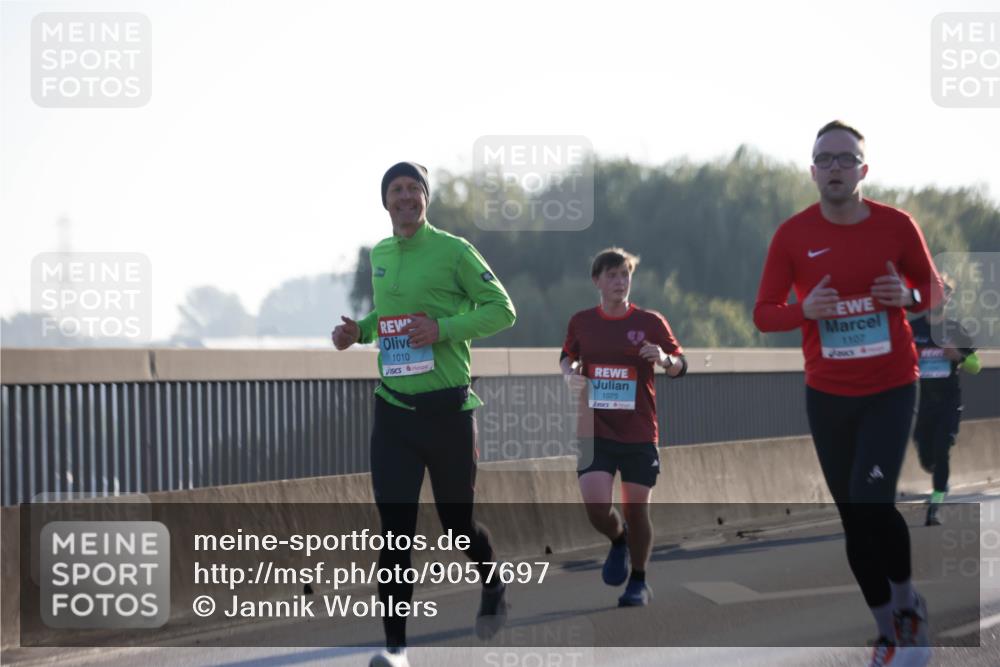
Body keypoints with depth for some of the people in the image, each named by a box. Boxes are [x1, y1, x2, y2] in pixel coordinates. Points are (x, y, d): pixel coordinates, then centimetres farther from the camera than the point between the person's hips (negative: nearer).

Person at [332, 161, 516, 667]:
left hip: (447, 409, -4)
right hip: (393, 411, 4)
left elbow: (502, 309, -7)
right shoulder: (379, 256, 10)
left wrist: (444, 329, -20)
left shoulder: (453, 250, -7)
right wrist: (359, 330, 5)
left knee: (457, 521, 9)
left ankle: (493, 589, 42)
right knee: (395, 529, -5)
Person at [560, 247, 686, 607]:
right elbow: (568, 356, 22)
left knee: (636, 510, 3)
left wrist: (665, 359, -17)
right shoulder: (581, 322, 5)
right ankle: (618, 541, 22)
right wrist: (569, 373, -1)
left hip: (639, 434, -1)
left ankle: (639, 582, 23)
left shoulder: (651, 322, 0)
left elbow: (680, 365, 6)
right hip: (595, 433, 1)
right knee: (596, 507, -13)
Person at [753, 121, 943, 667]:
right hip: (826, 394, 2)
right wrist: (805, 310, -24)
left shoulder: (897, 225, -8)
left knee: (871, 504, -16)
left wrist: (909, 296, -17)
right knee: (852, 517, 8)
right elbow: (763, 314, -4)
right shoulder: (793, 234, -7)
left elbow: (932, 285, 6)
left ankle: (907, 602, 12)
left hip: (890, 388, -2)